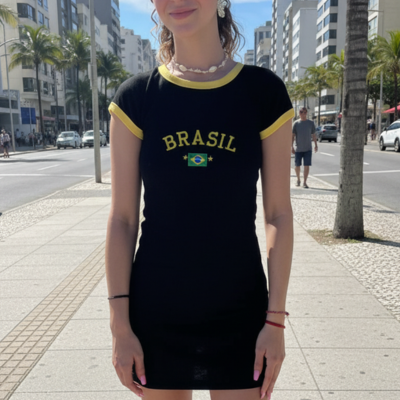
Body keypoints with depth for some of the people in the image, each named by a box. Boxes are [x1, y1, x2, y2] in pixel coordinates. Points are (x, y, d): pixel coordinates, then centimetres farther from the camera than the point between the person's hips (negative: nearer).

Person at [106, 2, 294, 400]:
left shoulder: (264, 92, -5)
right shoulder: (135, 97, -4)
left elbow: (278, 215, -3)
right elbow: (122, 219, -4)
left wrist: (276, 319, -4)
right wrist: (120, 324, -4)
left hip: (240, 313, 0)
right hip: (156, 311, 1)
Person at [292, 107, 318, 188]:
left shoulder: (311, 123, 5)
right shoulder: (296, 123, 1)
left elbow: (313, 135, 14)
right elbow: (293, 136, 0)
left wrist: (315, 145, 14)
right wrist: (292, 147, -7)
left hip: (308, 148, 0)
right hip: (298, 148, 0)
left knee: (307, 166, -6)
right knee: (297, 166, 8)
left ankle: (304, 182, 0)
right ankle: (298, 179, 30)